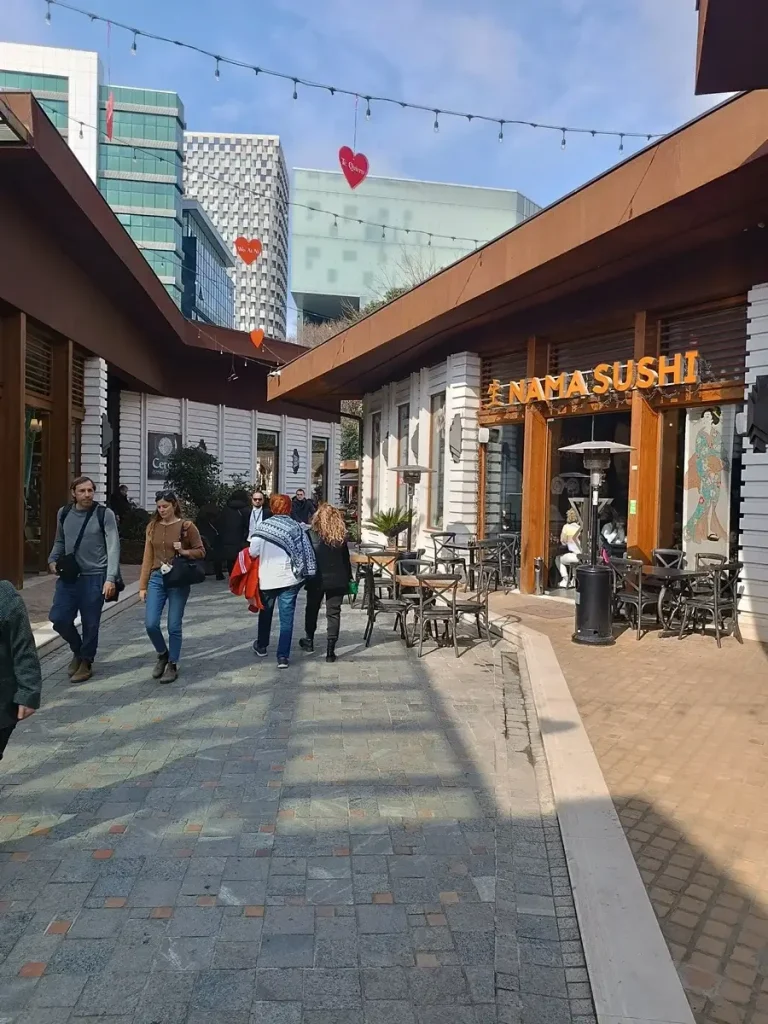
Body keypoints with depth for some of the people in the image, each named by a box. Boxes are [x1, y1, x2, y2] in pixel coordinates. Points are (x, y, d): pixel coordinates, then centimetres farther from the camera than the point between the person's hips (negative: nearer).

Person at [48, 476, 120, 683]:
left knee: (90, 623, 4)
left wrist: (110, 578, -23)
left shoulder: (105, 514, -8)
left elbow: (113, 547, -13)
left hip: (94, 577, -4)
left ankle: (86, 662, 24)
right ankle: (77, 650, 30)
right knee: (59, 618, 2)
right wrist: (52, 560, 2)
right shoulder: (63, 513, 6)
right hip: (68, 576, 4)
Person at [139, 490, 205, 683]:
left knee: (174, 626, 2)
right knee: (150, 623, -5)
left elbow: (201, 552, 2)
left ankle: (173, 665, 18)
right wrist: (143, 585, 6)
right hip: (157, 579, 3)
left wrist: (184, 552, -18)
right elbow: (148, 557, 8)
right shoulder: (153, 526, 7)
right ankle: (163, 654, 23)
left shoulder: (187, 526, -4)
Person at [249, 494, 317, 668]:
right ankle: (283, 656, 2)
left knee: (265, 613, 22)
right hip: (289, 578, -1)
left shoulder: (263, 526, -7)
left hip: (267, 577, 1)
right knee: (287, 618, 4)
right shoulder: (296, 527, -5)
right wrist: (302, 573, 0)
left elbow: (253, 552, -10)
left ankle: (261, 646, 39)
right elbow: (305, 551, -10)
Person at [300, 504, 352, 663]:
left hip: (316, 579, -1)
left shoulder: (311, 535, -10)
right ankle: (330, 650, 1)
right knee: (334, 613, 5)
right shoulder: (341, 537, -2)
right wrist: (348, 578, 13)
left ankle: (309, 641, 35)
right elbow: (346, 559, 4)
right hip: (337, 580, 1)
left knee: (312, 610, 19)